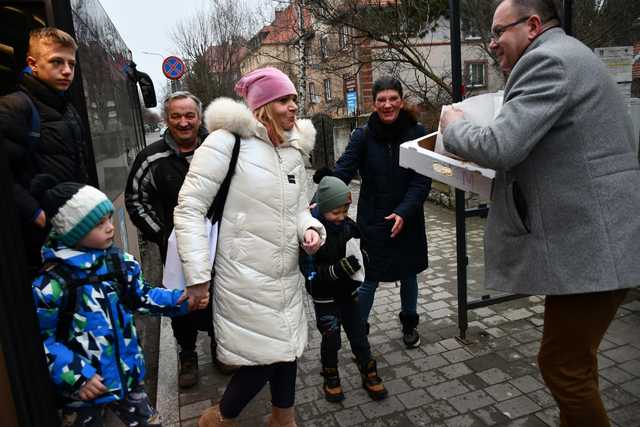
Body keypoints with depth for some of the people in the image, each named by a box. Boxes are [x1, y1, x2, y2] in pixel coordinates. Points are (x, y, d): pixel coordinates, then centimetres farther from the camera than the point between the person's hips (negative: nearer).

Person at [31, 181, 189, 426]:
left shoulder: (120, 262, -7)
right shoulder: (51, 284, -22)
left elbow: (141, 297, 5)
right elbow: (42, 340, -14)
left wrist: (179, 299, -9)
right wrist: (78, 376, -19)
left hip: (126, 373, 4)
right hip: (82, 385, -4)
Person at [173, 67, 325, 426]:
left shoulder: (295, 150, 9)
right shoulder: (227, 141, -14)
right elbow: (190, 208, -13)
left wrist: (309, 228, -8)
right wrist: (197, 275, -16)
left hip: (287, 276, 7)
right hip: (246, 278, -7)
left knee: (287, 349, 18)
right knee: (268, 356, 1)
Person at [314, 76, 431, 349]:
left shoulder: (417, 133, -5)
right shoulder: (363, 136, -7)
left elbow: (422, 180, -9)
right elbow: (342, 170, -17)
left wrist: (403, 212, -21)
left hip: (408, 220, 2)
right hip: (372, 222, -2)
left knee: (408, 275, 19)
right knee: (368, 280, 0)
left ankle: (409, 324, 42)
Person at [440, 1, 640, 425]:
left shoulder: (548, 60, -14)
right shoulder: (567, 57, 20)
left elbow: (499, 146, -23)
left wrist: (454, 126, -3)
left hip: (589, 245, -11)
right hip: (590, 239, 11)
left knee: (562, 364, 1)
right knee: (572, 359, 21)